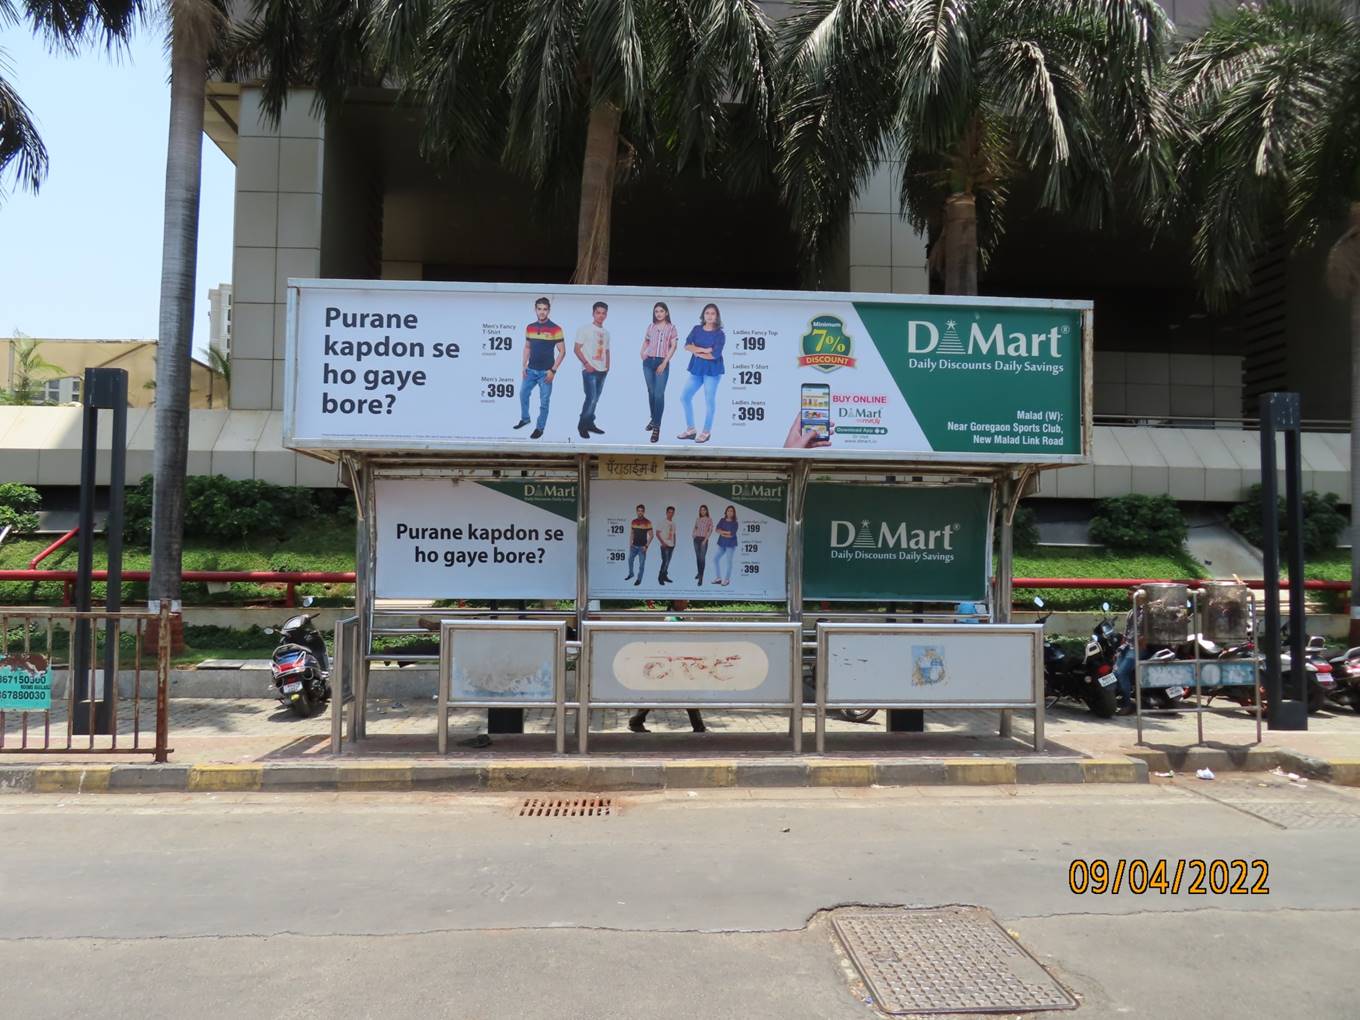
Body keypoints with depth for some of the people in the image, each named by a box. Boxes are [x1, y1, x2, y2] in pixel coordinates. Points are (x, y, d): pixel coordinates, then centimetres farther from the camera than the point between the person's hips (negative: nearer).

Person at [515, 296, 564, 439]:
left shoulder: (555, 329, -10)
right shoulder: (529, 328, 5)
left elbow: (562, 351, -8)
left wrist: (553, 370, -12)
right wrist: (524, 366, 6)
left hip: (546, 372, -5)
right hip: (531, 370, 5)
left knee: (544, 401, 3)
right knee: (523, 394, 13)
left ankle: (540, 427, 15)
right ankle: (524, 419, 34)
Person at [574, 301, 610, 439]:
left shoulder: (606, 332, 15)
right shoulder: (585, 329, -3)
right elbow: (576, 348, -6)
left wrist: (607, 366, 8)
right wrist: (586, 364, -15)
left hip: (602, 370, 6)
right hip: (589, 370, -6)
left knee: (595, 399, 9)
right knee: (591, 398, -13)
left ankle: (590, 424, 19)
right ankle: (582, 425, -2)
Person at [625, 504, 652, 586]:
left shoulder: (648, 523, -10)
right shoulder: (633, 521, 4)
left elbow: (650, 535, -8)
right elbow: (631, 533, 13)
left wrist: (646, 546, -14)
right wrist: (630, 544, 6)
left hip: (642, 547, -5)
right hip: (634, 546, 5)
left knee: (641, 564, -1)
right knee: (630, 560, 16)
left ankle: (639, 579, 10)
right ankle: (631, 574, 38)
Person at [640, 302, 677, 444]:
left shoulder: (671, 327, 0)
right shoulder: (651, 326, 9)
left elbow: (673, 346, -4)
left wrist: (664, 363, -12)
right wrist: (642, 354, 3)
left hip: (662, 363, -4)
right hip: (648, 362, 4)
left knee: (659, 394, -9)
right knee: (651, 392, 11)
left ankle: (657, 426, -8)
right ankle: (653, 418, 27)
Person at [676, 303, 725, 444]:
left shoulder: (719, 334, -8)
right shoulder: (696, 329, 5)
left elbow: (715, 355, -17)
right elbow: (687, 346, -7)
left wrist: (698, 353, -8)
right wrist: (705, 350, -17)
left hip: (712, 370, -5)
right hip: (697, 369, 5)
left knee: (709, 400, 3)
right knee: (684, 396, 6)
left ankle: (706, 432, 14)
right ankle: (690, 429, 17)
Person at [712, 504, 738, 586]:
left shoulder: (734, 523, -7)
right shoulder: (722, 520, 5)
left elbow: (732, 535, -16)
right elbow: (717, 530, -6)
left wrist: (722, 533, -8)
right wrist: (727, 532, -15)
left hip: (730, 545, -5)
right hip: (722, 544, 5)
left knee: (728, 561, 0)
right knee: (716, 559, 4)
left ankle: (727, 579, 12)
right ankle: (719, 578, 15)